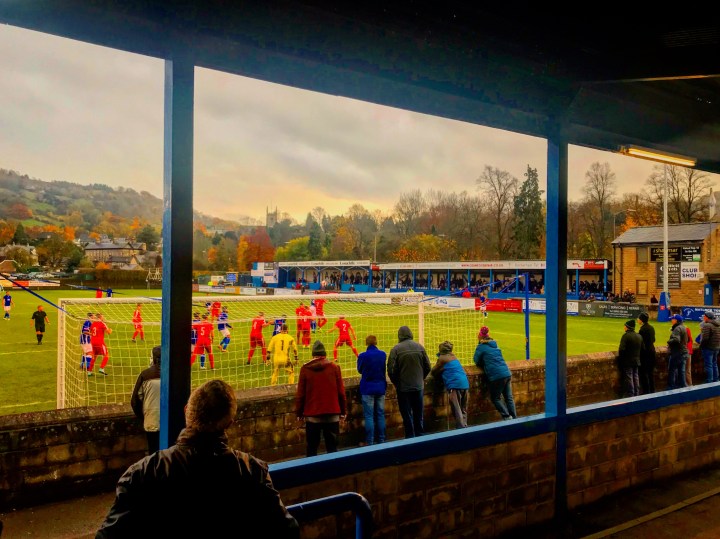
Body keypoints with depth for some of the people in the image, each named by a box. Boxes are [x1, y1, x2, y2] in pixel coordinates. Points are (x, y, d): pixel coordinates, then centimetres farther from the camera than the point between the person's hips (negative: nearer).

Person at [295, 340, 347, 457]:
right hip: (332, 414, 0)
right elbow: (341, 392, 0)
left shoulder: (305, 369, -3)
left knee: (312, 448, 10)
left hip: (312, 415, 0)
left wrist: (299, 413, 11)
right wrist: (343, 411, 10)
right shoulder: (335, 367, -2)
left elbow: (300, 394, 0)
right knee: (332, 447, 8)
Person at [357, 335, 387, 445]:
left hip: (367, 389, -3)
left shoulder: (363, 356, -13)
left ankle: (370, 442, 1)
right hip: (380, 388, 3)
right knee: (380, 414, 11)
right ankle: (381, 440, 17)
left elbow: (359, 370, 3)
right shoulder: (383, 354, -2)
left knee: (369, 416, 1)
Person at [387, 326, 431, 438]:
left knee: (407, 415, 6)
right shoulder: (419, 347, -1)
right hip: (418, 386, 4)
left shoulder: (396, 349, -13)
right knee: (419, 414, 16)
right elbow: (427, 367, 2)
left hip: (403, 387, -3)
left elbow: (391, 370, -15)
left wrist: (396, 383, 2)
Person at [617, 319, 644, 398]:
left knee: (628, 379, 0)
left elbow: (622, 349, -23)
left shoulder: (626, 336, -17)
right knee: (636, 377, 15)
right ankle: (637, 394, 22)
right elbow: (643, 349, 9)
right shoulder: (639, 336, 7)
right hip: (636, 361, 7)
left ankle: (630, 395, 4)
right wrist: (638, 356, 19)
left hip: (628, 362, -7)